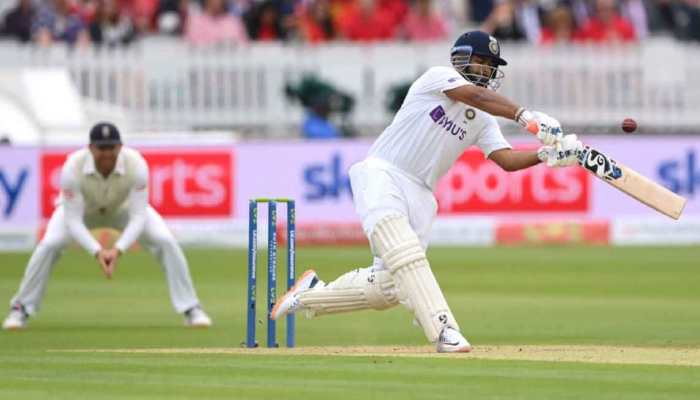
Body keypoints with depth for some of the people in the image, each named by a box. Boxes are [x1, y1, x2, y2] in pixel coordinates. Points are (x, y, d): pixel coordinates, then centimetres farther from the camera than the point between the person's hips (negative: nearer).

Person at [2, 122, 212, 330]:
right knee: (49, 245, -26)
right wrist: (97, 251, -46)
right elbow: (73, 220, -33)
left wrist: (118, 250, -47)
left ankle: (191, 309, -4)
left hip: (124, 208, 1)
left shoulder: (136, 164, -37)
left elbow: (138, 217, -33)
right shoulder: (73, 168, -38)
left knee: (165, 241, -19)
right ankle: (20, 310, -8)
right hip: (81, 208, -1)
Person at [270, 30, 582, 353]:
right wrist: (526, 117, -32)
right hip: (382, 175, -7)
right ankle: (444, 331, -41)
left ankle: (312, 294, 21)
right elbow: (477, 96, -20)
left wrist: (546, 155, -17)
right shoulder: (438, 77, -3)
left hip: (419, 195, 7)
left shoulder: (483, 120, 15)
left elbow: (507, 160, 2)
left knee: (389, 289, -2)